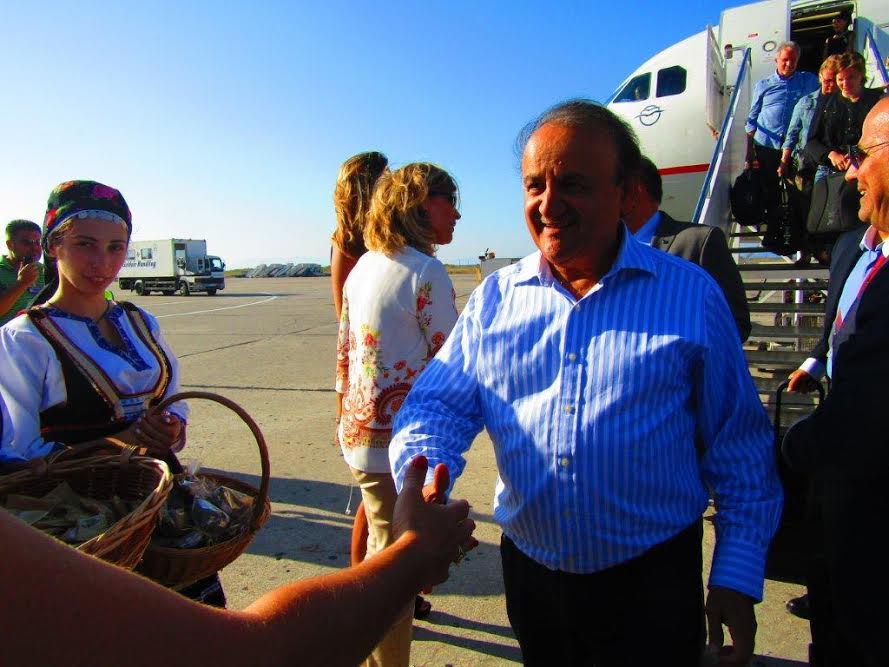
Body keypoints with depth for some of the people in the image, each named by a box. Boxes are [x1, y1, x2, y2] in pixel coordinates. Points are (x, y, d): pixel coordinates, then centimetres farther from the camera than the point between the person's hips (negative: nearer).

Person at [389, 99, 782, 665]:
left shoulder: (691, 296, -6)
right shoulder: (494, 298, 0)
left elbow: (739, 449, -2)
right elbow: (437, 404, -2)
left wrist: (738, 577, -4)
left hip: (652, 584, -2)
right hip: (528, 575, 3)